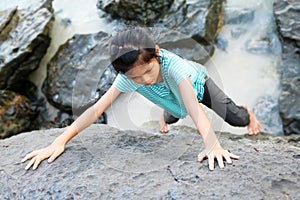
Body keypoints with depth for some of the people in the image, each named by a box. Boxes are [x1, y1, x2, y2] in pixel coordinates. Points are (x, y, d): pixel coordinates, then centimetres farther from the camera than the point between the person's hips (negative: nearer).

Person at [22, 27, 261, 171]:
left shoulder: (172, 64, -50)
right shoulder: (127, 77, -39)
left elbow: (193, 106, -60)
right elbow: (97, 108, -43)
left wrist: (212, 145, -74)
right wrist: (60, 141, -50)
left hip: (197, 81, -3)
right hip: (176, 98, 3)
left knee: (236, 119, -10)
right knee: (173, 116, 29)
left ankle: (247, 111, 27)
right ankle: (167, 115, 67)